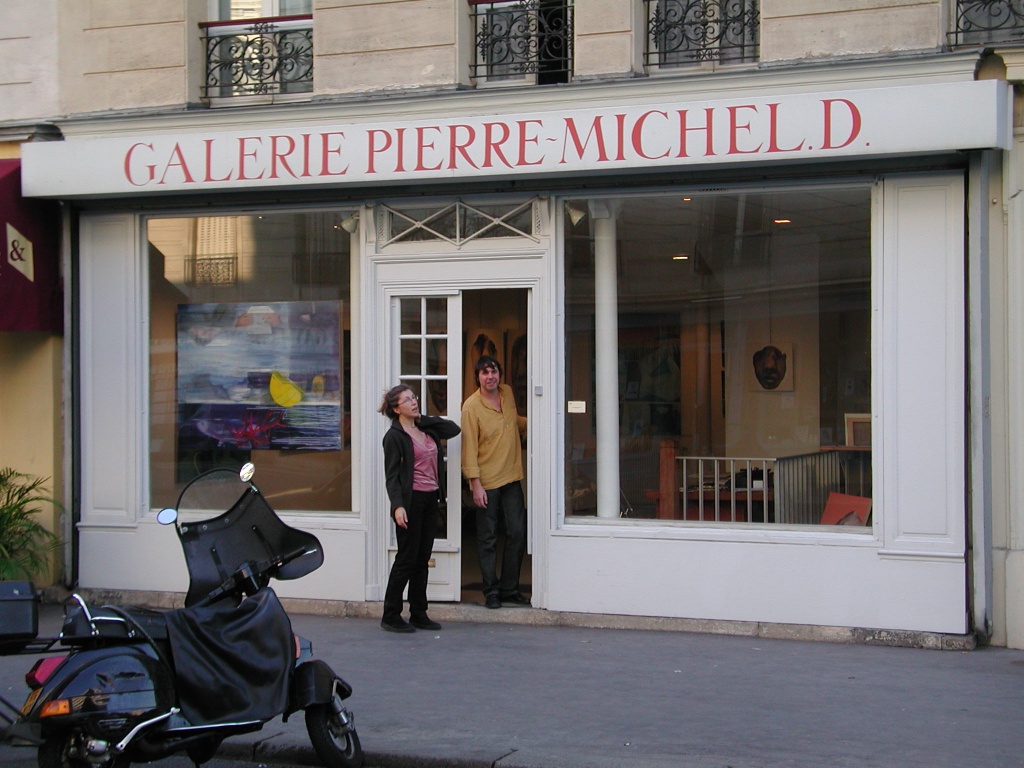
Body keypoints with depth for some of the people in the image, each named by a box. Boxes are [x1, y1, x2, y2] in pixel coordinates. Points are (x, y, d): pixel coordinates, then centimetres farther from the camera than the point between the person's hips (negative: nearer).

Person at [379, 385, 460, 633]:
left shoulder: (426, 429, 12)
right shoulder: (394, 436, -8)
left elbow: (454, 428, 18)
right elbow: (391, 475, -11)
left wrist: (423, 418, 9)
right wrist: (397, 505, -22)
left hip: (431, 500, 7)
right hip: (411, 501, -7)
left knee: (422, 560, 11)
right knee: (407, 559, -3)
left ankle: (418, 614, 17)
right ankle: (390, 616, 5)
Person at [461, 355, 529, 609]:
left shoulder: (508, 393, 5)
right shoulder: (471, 406, -13)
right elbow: (469, 448, -14)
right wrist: (476, 485, -17)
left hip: (511, 477, 6)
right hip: (486, 482, -5)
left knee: (517, 534, 5)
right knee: (488, 540, 4)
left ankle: (510, 589, 16)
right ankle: (491, 592, 13)